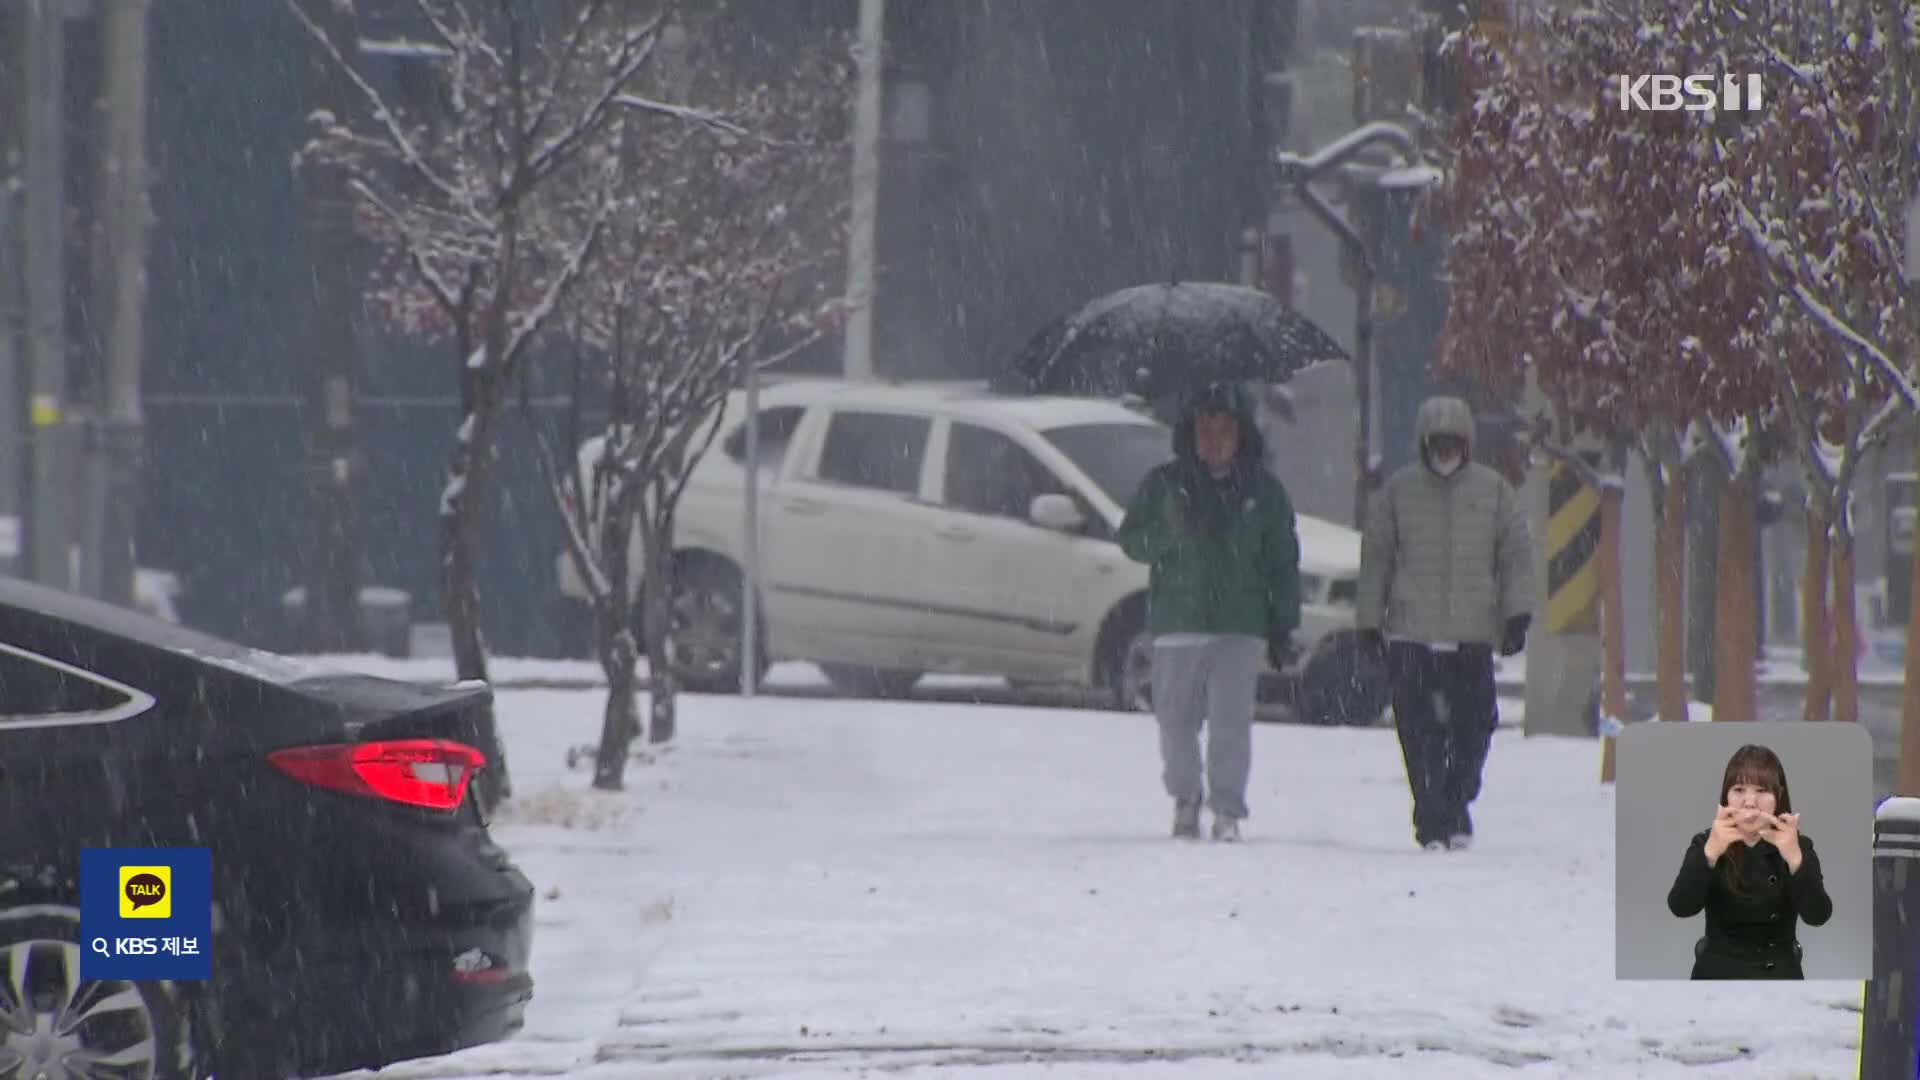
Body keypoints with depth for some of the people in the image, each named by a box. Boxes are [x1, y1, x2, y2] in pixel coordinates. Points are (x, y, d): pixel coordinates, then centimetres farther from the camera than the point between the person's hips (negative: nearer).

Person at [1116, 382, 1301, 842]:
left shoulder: (1264, 491, 8)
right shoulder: (1164, 484, 8)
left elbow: (1283, 563, 11)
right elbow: (1132, 540, 8)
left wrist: (1283, 626, 5)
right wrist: (1169, 532, -13)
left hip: (1241, 626, -1)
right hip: (1177, 620, 1)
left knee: (1231, 721, -11)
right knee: (1176, 718, 4)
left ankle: (1228, 810, -5)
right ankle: (1185, 796, 26)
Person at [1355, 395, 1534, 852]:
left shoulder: (1493, 490, 7)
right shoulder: (1397, 491, 6)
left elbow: (1517, 555, 8)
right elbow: (1375, 558, 10)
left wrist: (1517, 615, -2)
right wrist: (1369, 621, 8)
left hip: (1473, 636, 1)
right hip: (1411, 635, -1)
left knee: (1472, 728, 2)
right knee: (1420, 732, -6)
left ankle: (1456, 804, 23)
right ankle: (1432, 820, -2)